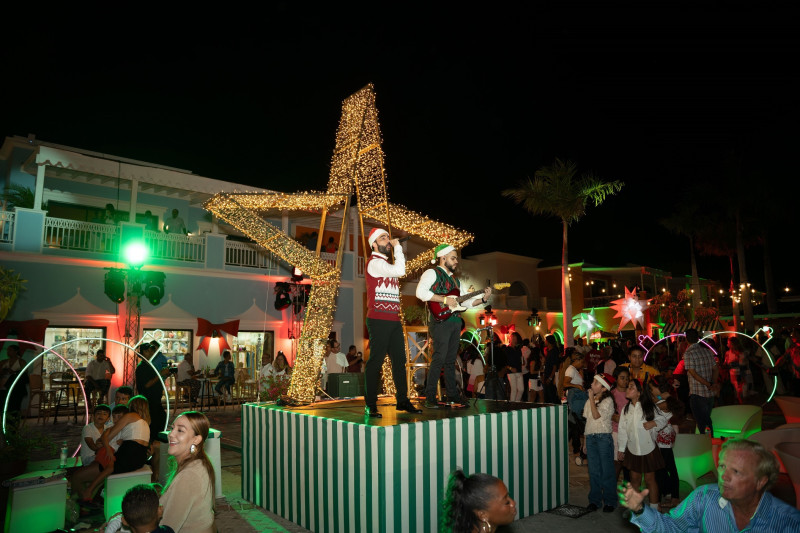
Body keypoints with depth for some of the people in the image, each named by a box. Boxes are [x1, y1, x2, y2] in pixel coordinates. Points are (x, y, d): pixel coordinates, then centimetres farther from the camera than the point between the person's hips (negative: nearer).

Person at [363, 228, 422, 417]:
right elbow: (400, 271, -17)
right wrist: (398, 247, -9)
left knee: (399, 360, 9)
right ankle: (370, 405, -1)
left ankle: (403, 401, 17)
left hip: (394, 320, 9)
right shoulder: (374, 262, -8)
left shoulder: (385, 263, 22)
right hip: (379, 320, -9)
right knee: (375, 361, -7)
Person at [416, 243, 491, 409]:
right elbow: (420, 292, -18)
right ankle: (430, 398, -8)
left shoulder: (455, 279, 25)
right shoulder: (432, 273, 0)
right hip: (441, 321, -8)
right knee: (439, 359, -13)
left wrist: (483, 299, 7)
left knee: (450, 361, 11)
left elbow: (466, 301, 24)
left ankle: (453, 396, 17)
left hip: (455, 322, 8)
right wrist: (445, 300, -17)